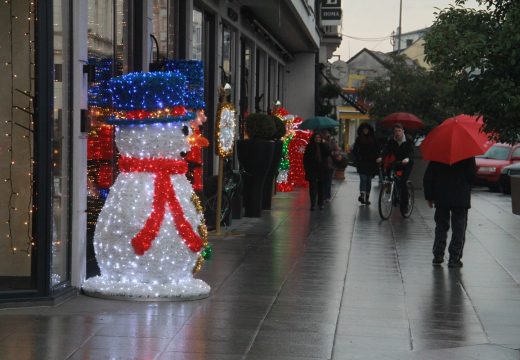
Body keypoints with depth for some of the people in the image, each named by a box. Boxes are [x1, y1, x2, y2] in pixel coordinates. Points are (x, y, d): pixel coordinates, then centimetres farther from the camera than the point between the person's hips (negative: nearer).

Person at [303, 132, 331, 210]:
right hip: (312, 170, -2)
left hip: (322, 170, 2)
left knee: (321, 187, 7)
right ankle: (312, 204, -7)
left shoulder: (324, 146, 9)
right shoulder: (309, 147, 4)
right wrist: (306, 168, -5)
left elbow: (328, 153, -8)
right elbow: (305, 158, 4)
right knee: (313, 187, -7)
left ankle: (320, 204, 16)